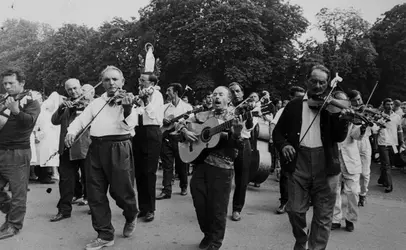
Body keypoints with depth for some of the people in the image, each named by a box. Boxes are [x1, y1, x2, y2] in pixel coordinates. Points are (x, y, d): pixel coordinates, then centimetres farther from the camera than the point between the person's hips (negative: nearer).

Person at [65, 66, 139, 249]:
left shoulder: (127, 99, 2)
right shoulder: (96, 103, 17)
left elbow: (129, 125, -12)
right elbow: (81, 120, 10)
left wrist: (127, 108, -30)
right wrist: (72, 131, -10)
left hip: (119, 148, -5)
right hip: (96, 148, 5)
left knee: (120, 191, 0)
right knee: (95, 194, 4)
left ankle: (131, 216, 33)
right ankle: (105, 235, 17)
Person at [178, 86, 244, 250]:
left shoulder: (234, 119, -1)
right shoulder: (202, 116, 11)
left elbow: (239, 146, -10)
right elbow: (182, 124, 16)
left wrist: (237, 134, -31)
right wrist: (185, 131, -5)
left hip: (222, 167, -4)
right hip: (201, 163, 4)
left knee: (217, 207, 4)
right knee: (199, 203, 11)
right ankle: (207, 233, 35)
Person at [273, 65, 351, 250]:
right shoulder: (294, 105, 10)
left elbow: (339, 137, -3)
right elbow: (278, 131, 11)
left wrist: (343, 119, -21)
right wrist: (283, 145, -9)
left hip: (326, 164, 0)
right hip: (298, 161, 1)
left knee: (323, 215, 5)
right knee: (295, 210, 5)